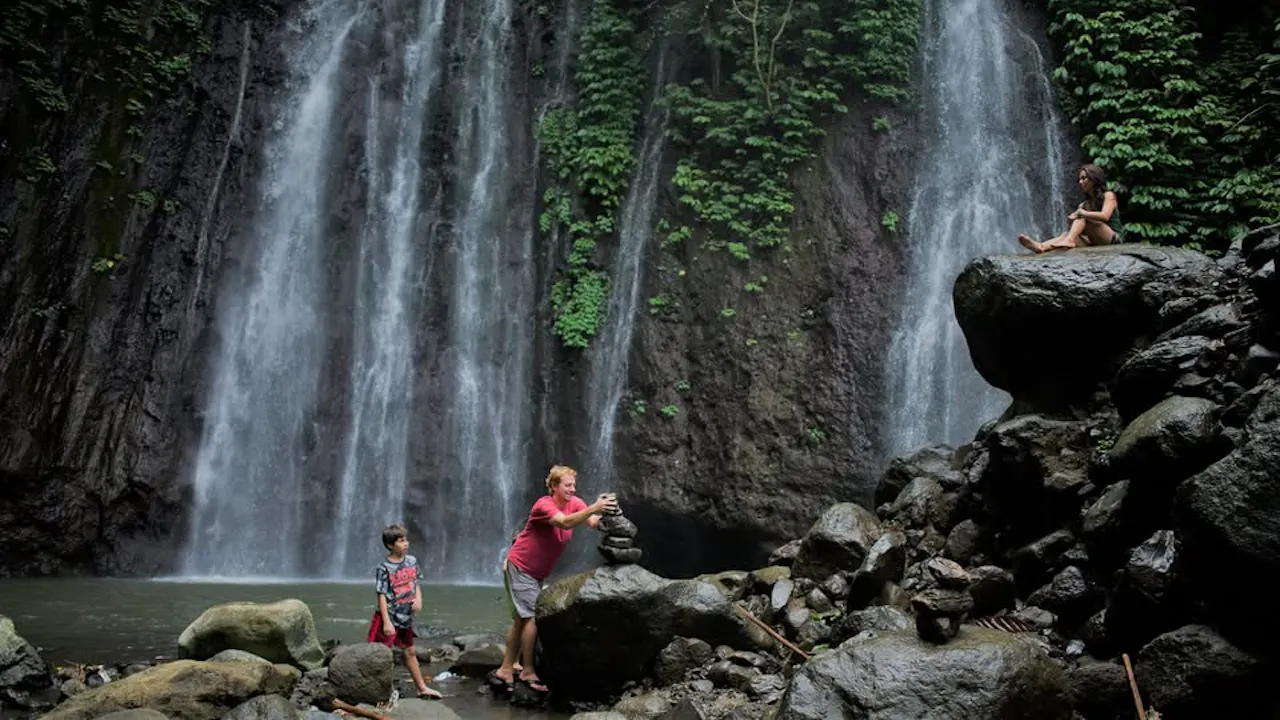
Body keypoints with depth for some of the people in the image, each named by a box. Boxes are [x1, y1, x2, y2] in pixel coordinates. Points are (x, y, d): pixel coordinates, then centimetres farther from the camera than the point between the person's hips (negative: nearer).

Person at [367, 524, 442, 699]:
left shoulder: (412, 561, 3)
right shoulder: (384, 568, -16)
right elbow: (381, 596, -16)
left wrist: (418, 599, -7)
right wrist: (386, 622, -19)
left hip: (406, 617, 7)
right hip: (390, 617, -7)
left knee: (410, 652, 19)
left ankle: (422, 688, 28)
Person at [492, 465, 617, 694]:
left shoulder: (575, 503, -4)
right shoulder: (544, 505, -24)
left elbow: (592, 523, -23)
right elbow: (565, 522, -43)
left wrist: (603, 513, -45)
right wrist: (594, 508, -54)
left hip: (537, 571, 8)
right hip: (519, 567, -8)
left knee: (521, 619, 13)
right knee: (532, 617, -11)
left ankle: (506, 668, 22)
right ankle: (528, 671, -3)